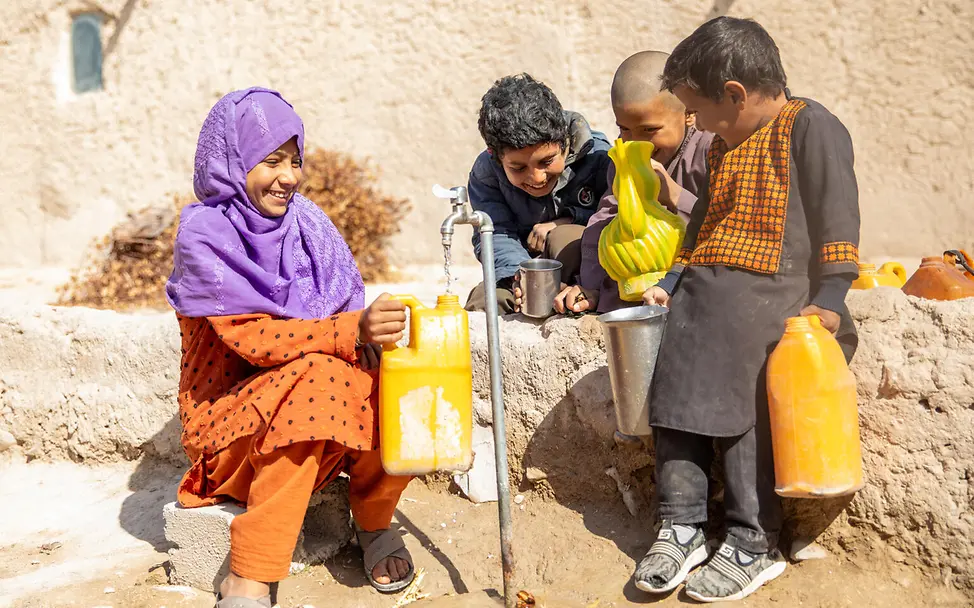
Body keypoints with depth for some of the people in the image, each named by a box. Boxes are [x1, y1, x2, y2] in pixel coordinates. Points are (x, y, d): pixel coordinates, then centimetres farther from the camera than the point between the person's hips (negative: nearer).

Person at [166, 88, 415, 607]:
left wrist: (372, 331, -24)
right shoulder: (203, 234, -12)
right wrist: (352, 331, -37)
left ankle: (374, 522, 1)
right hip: (229, 408, -4)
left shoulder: (306, 221, 4)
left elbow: (349, 308, 1)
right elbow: (252, 337, -24)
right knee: (316, 373, -35)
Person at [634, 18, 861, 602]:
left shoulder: (811, 126, -3)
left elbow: (836, 218, -10)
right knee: (677, 396, -4)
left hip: (769, 292, -8)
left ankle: (753, 542, -4)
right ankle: (682, 524, 5)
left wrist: (828, 300, -18)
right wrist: (670, 284, 18)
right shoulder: (723, 147, 23)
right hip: (702, 290, 8)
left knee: (746, 410, -16)